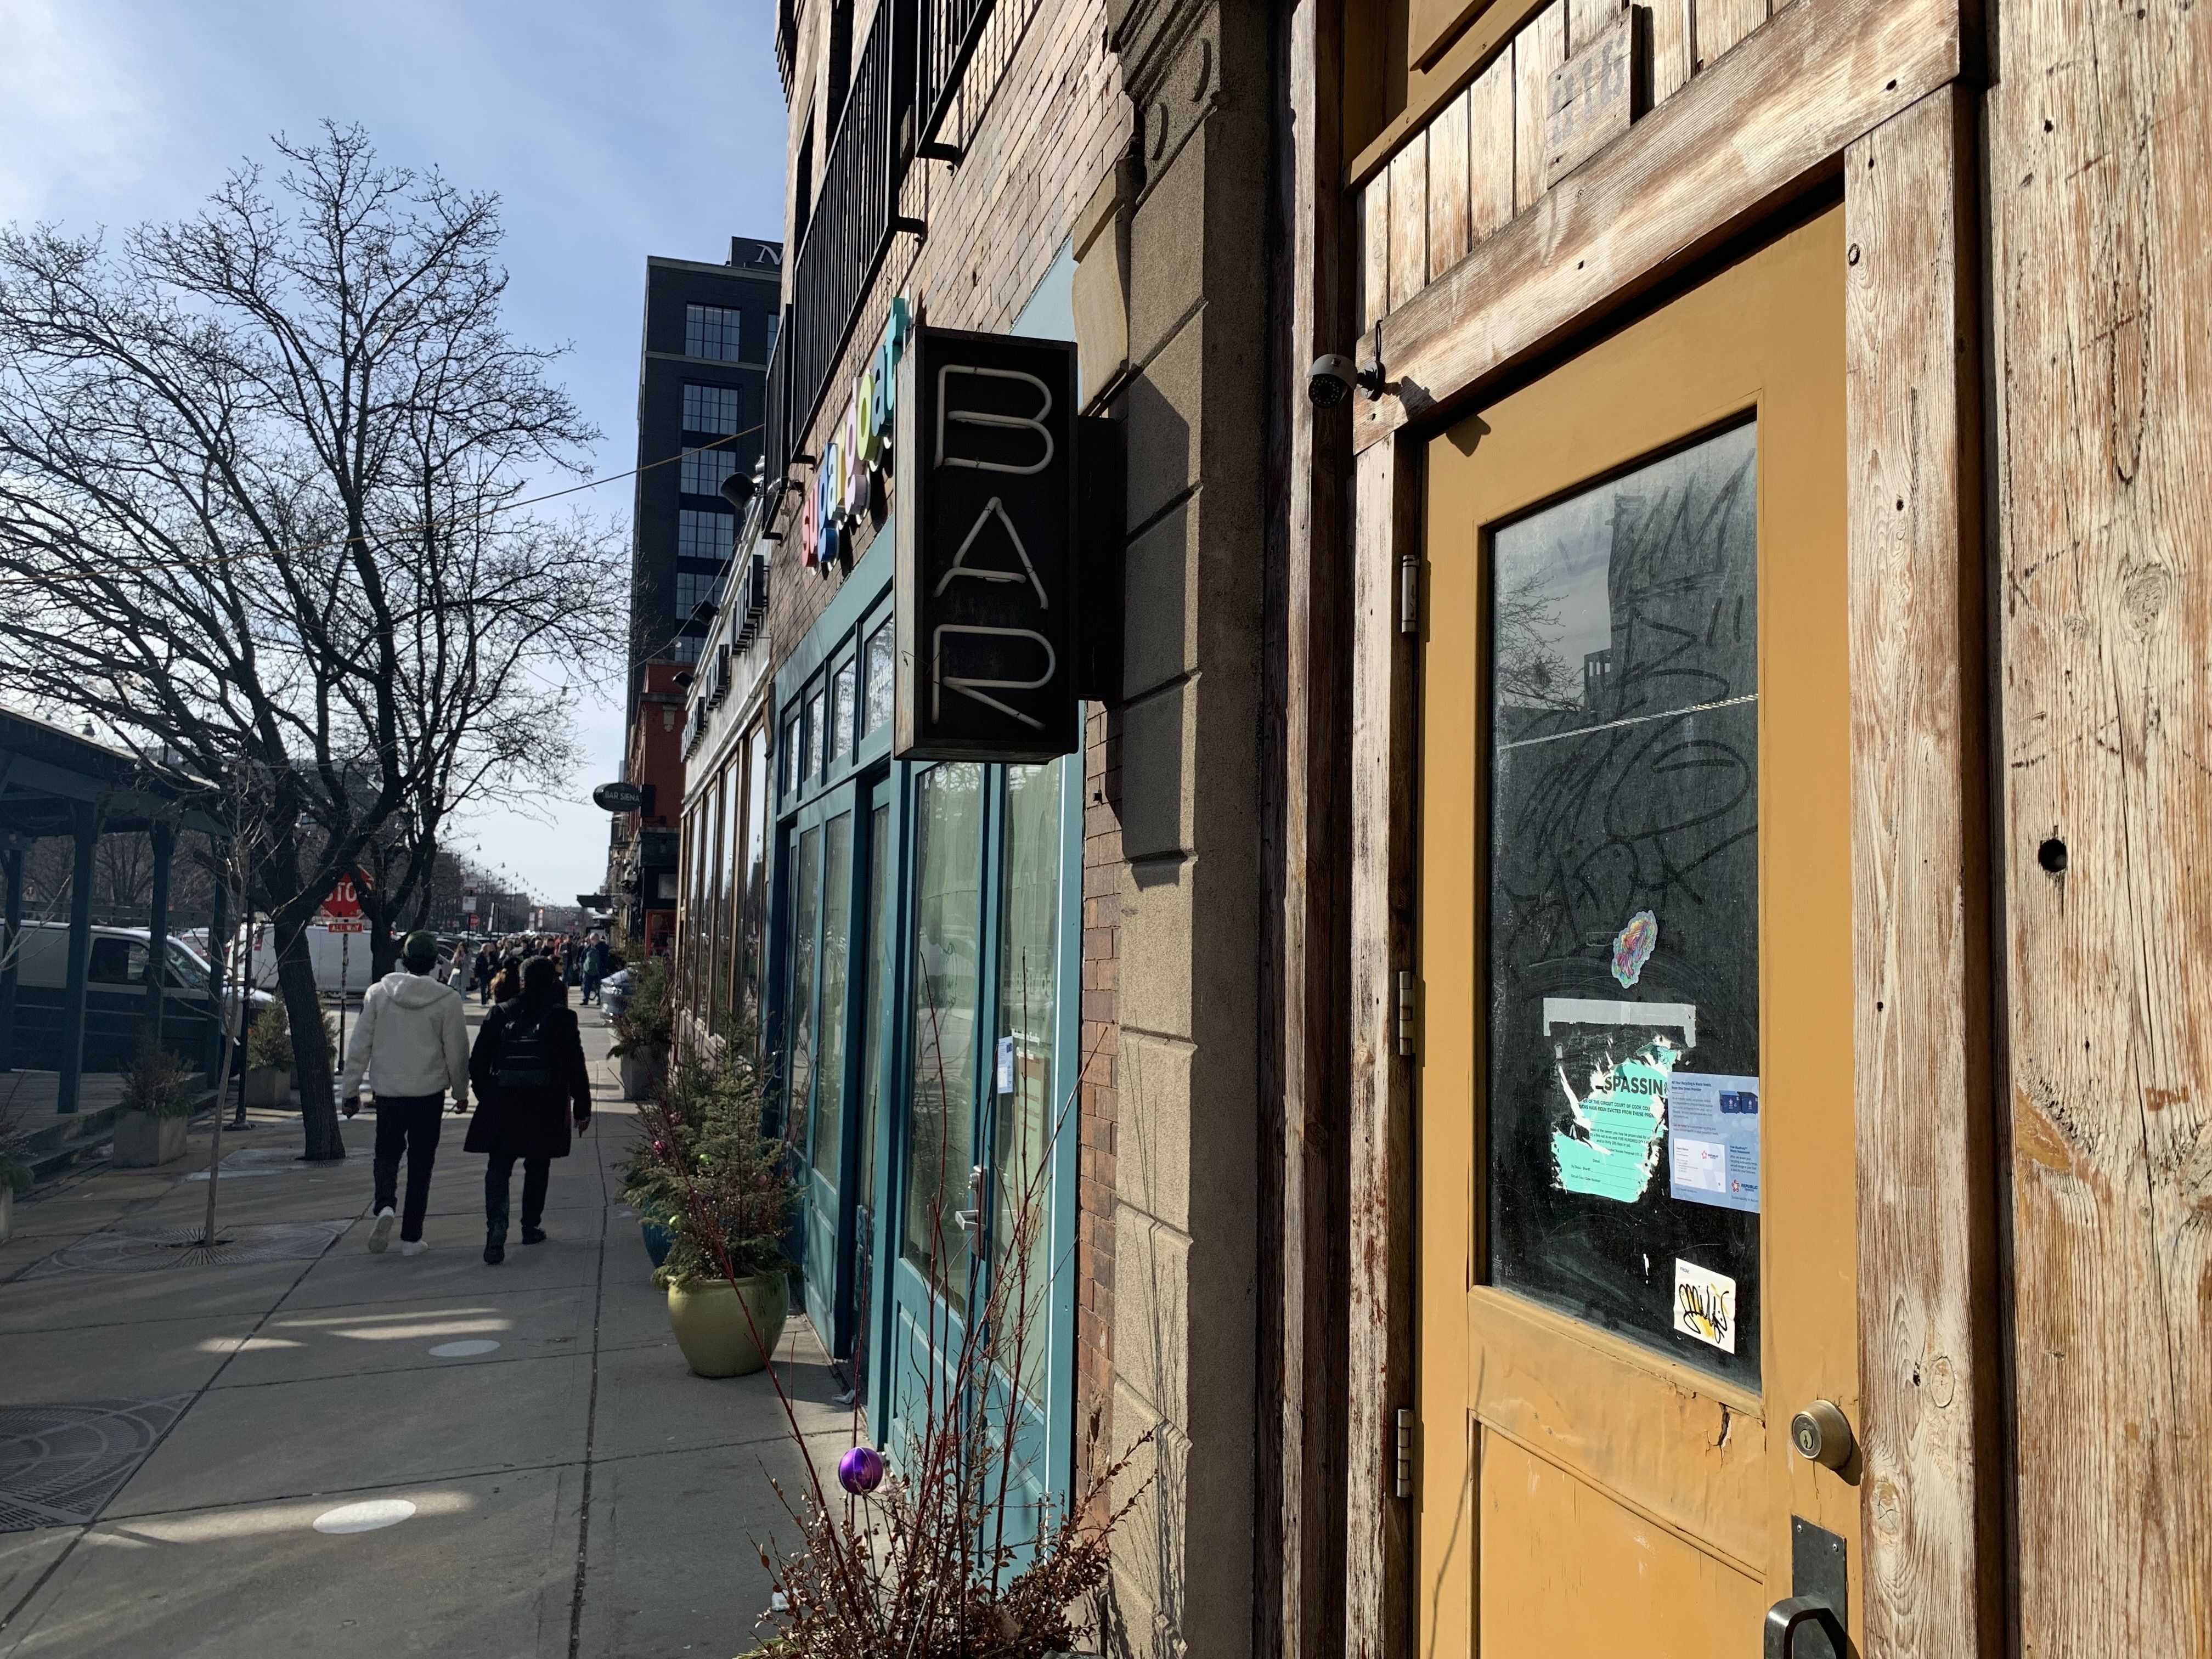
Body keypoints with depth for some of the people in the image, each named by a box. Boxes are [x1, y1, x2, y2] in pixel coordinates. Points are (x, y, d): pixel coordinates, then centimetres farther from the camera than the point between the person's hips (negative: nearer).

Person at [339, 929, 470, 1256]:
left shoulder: (378, 993, -5)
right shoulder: (447, 999, -10)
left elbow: (360, 1045, -1)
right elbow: (457, 1051, -4)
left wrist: (350, 1089, 10)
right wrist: (461, 1091, 11)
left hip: (387, 1090, 1)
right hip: (429, 1091, -1)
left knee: (387, 1154, 19)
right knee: (420, 1162, 9)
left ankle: (385, 1206, -8)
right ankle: (411, 1238, 11)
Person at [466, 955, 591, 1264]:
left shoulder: (500, 1014, 0)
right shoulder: (561, 1018, -7)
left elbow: (478, 1063, 3)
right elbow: (575, 1067, -6)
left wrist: (486, 1096, 14)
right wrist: (582, 1108, 2)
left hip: (501, 1107, 1)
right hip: (545, 1108, -1)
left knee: (498, 1167, 4)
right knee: (537, 1167, 15)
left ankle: (497, 1225, -15)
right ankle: (531, 1226, 24)